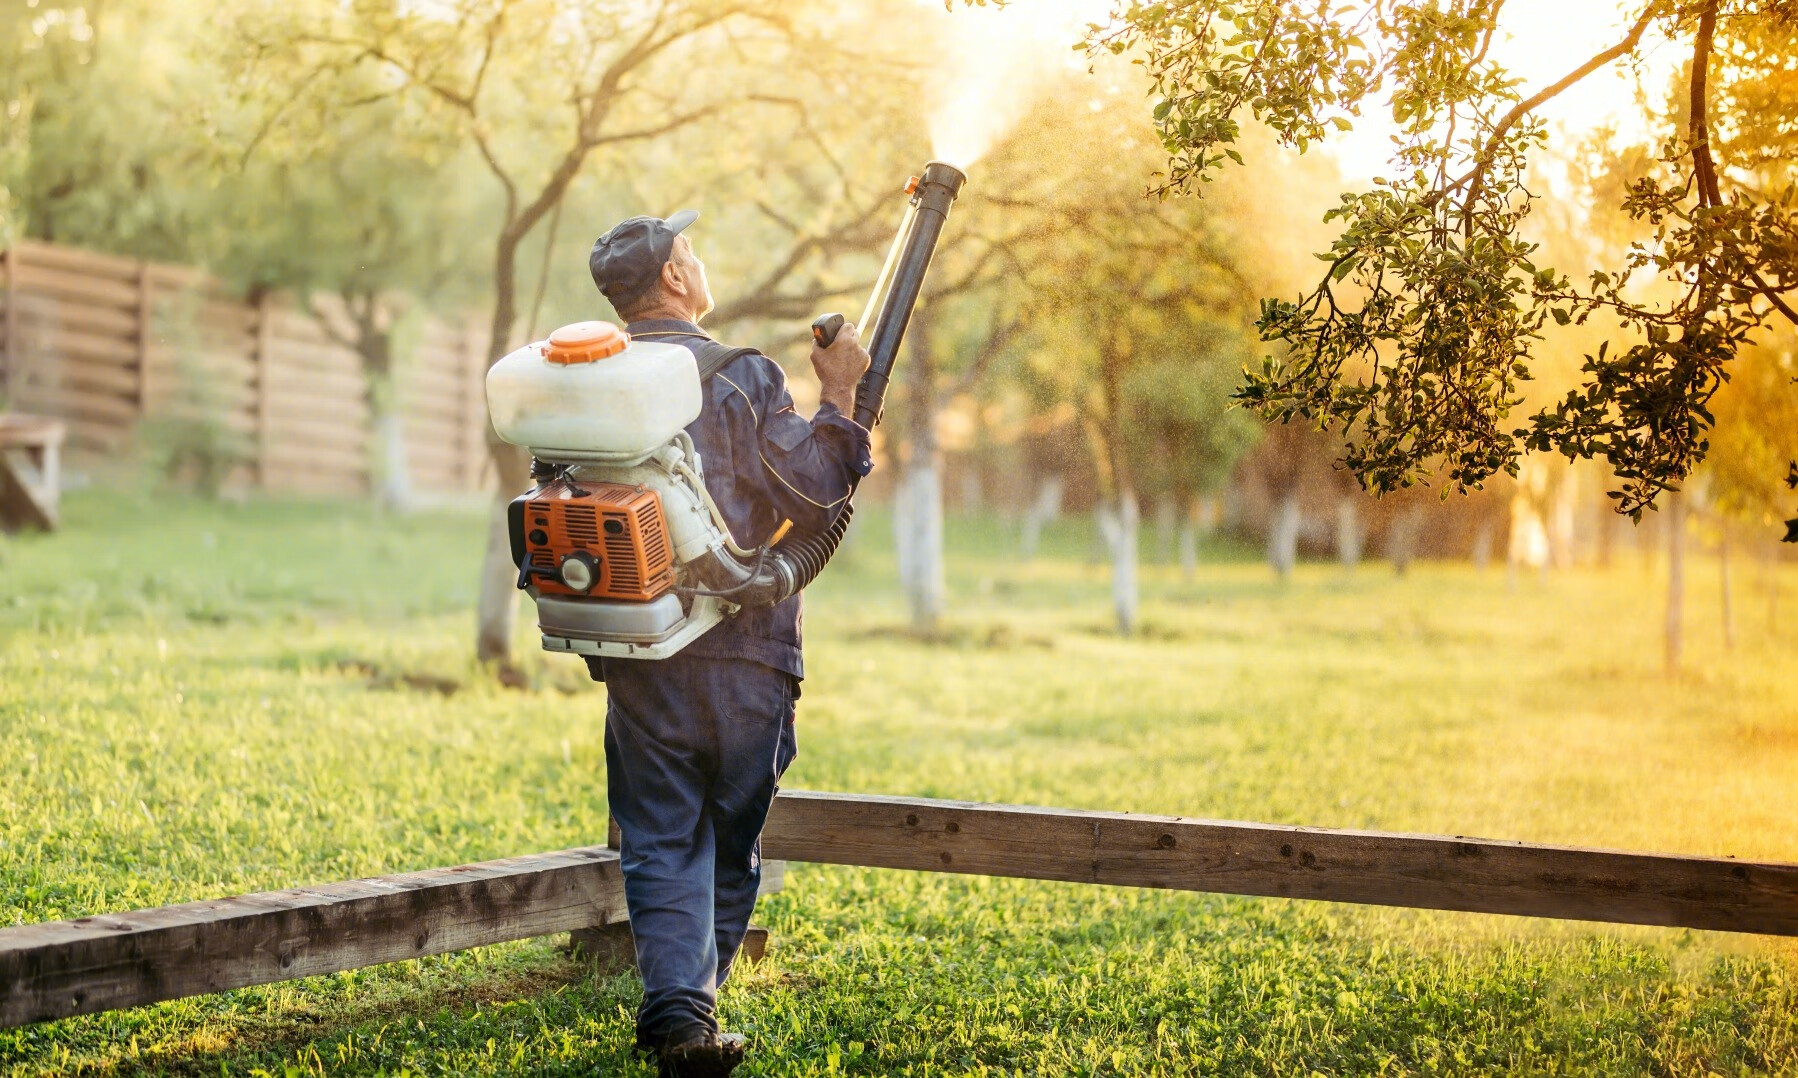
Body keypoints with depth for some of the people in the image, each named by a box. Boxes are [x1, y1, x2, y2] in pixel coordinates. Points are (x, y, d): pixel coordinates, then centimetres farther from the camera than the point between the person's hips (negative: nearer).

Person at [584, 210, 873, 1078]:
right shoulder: (738, 377, -8)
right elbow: (813, 498, -10)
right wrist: (839, 399, -1)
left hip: (636, 659, 3)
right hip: (741, 656, -3)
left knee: (660, 844, 6)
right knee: (731, 844, 13)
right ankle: (691, 1004, 17)